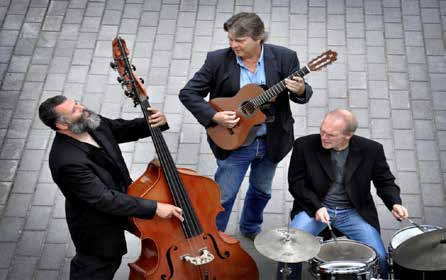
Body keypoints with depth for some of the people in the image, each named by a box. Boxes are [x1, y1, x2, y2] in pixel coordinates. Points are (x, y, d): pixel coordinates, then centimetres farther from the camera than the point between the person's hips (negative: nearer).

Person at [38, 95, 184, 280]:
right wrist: (154, 208, -35)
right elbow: (105, 200, -36)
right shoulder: (68, 162, -39)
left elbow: (124, 130, 2)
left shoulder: (91, 123, -15)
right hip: (97, 227, -6)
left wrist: (155, 123, -19)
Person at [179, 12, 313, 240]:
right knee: (222, 197, 5)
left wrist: (300, 90, -26)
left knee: (261, 190, 23)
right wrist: (214, 116, -22)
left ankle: (250, 228, 50)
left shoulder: (284, 58, -11)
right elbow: (188, 93, -9)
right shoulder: (218, 60, -14)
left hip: (271, 141, 3)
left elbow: (303, 93, -2)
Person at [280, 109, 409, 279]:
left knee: (379, 259, -16)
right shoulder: (305, 145, -9)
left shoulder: (371, 150, -8)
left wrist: (395, 203, -16)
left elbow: (385, 182, 4)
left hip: (354, 212, 0)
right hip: (315, 207, 0)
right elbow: (296, 182, -2)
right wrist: (317, 207, -16)